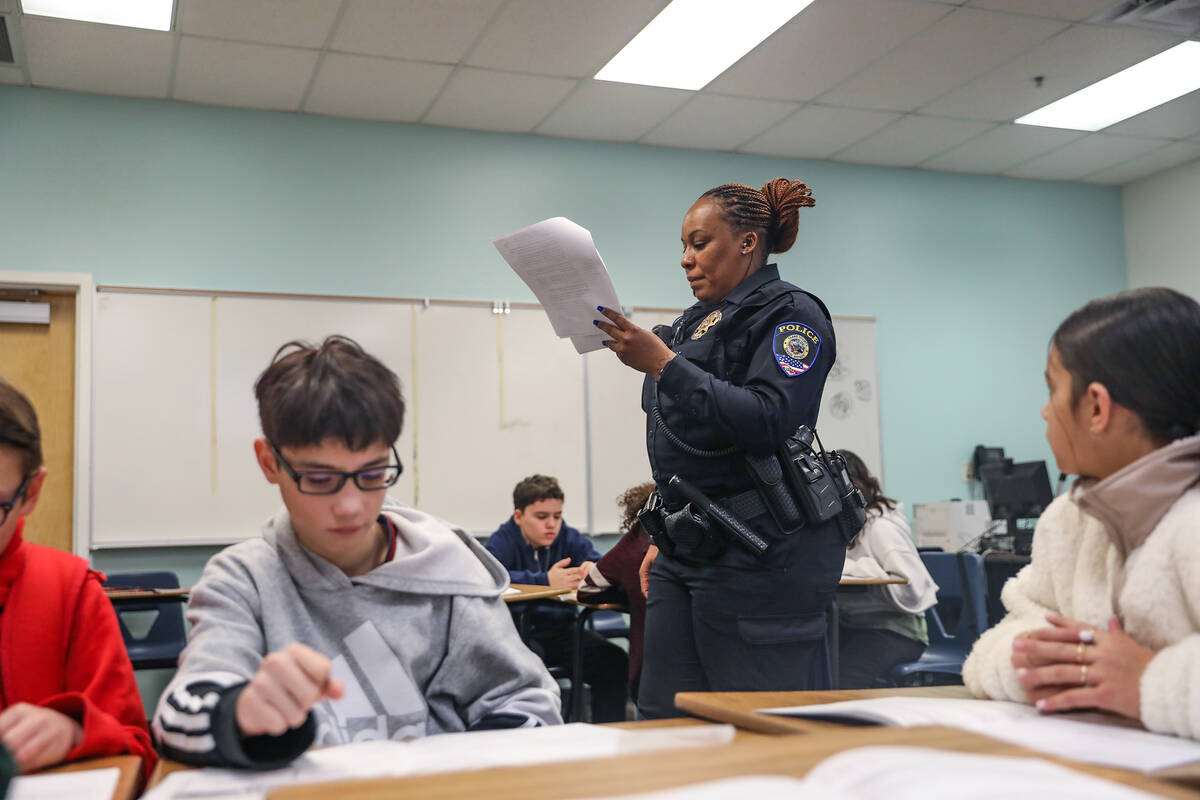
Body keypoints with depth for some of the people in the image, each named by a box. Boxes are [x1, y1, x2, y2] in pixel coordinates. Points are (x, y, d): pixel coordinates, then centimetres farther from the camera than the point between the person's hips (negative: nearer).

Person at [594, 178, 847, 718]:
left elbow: (769, 423, -21)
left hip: (759, 554, -8)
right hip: (688, 552, 8)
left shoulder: (790, 315, -4)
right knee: (663, 717, 6)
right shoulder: (694, 324, 20)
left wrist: (664, 365, -22)